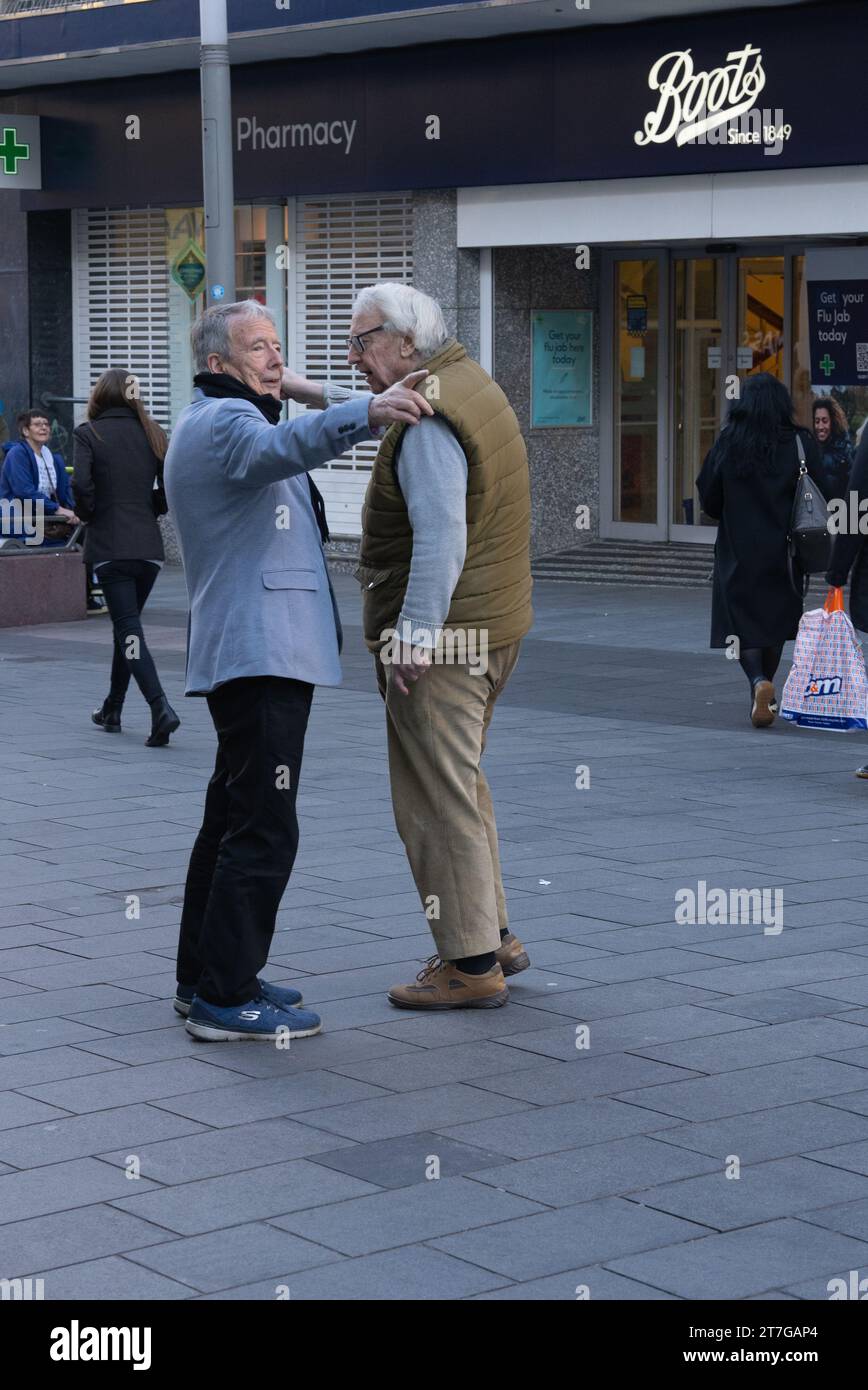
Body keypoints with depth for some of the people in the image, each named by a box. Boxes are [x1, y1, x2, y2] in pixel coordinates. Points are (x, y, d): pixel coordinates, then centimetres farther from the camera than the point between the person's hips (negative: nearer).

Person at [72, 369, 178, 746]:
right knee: (127, 626, 19)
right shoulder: (151, 433, 8)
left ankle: (161, 708, -23)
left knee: (129, 630, -6)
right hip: (149, 544, 4)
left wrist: (88, 514, 0)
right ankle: (112, 710, 29)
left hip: (109, 545, -4)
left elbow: (81, 483, -17)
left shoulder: (88, 433, -3)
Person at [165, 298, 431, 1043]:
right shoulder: (223, 421, -12)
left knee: (234, 817, 17)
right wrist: (367, 412, -52)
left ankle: (205, 976, 26)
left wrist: (301, 392, 30)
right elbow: (284, 446, -37)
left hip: (255, 651, 11)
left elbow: (279, 451, 45)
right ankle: (225, 996, -10)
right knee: (264, 829, -12)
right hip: (260, 651, -11)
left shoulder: (225, 418, 22)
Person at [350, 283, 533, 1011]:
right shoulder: (473, 383, 14)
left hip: (439, 634, -11)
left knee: (437, 800, -3)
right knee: (460, 785, 21)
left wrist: (414, 637, -22)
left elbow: (440, 540, -25)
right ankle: (492, 934, 29)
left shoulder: (426, 419, -18)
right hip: (490, 627, 11)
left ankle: (471, 964, 2)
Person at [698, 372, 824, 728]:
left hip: (739, 549, -2)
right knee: (775, 618, 17)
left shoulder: (729, 442, -7)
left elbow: (708, 495, -2)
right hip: (784, 550, 2)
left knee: (742, 622, 3)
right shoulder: (801, 442, -6)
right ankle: (766, 693, 24)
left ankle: (759, 682, -23)